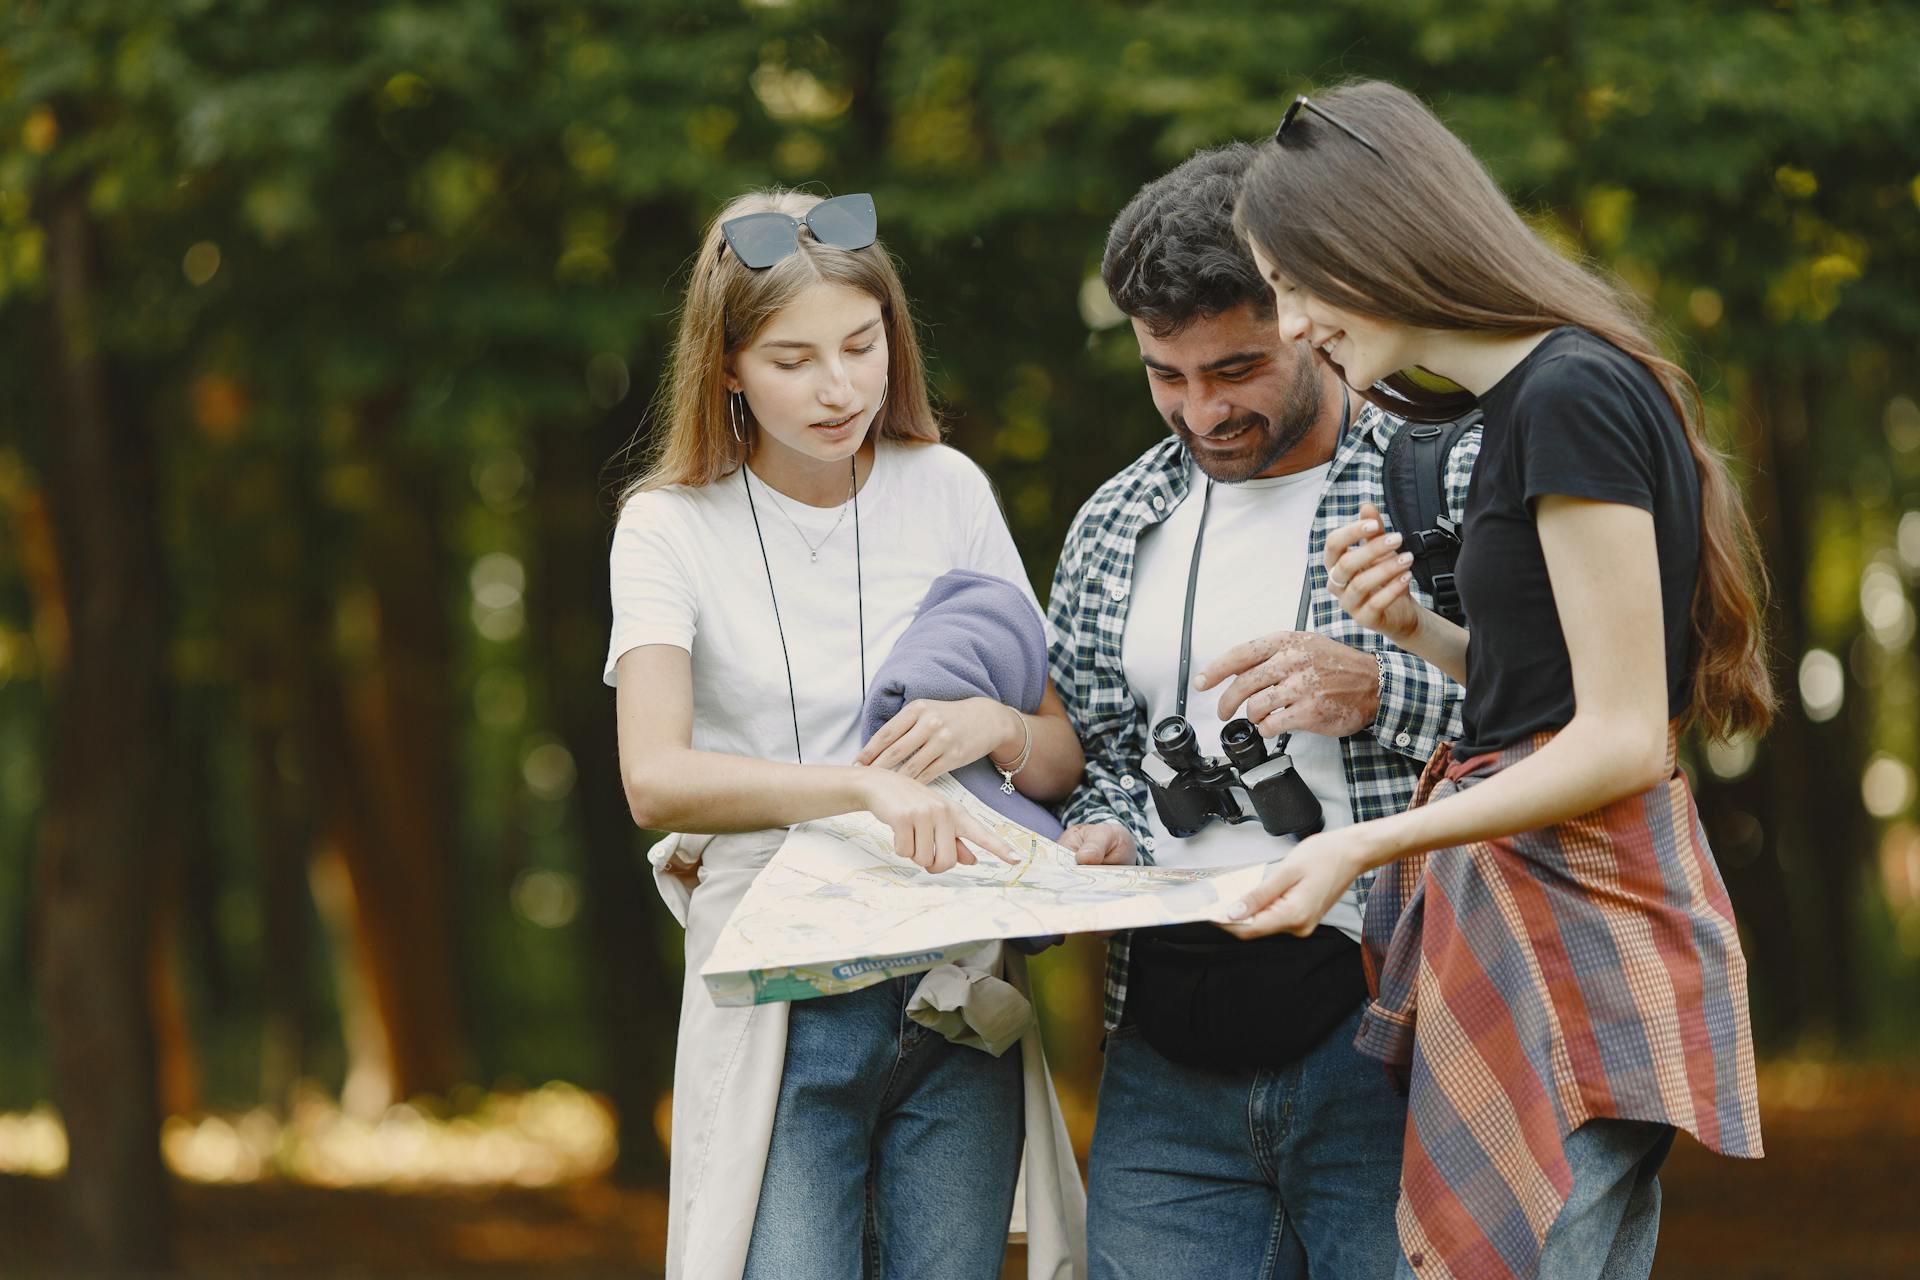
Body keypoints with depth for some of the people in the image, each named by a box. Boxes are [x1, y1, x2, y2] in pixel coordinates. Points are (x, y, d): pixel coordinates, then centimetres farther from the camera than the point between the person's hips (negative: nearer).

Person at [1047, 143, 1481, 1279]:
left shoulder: (1453, 483, -1)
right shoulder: (1114, 528, 16)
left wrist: (1376, 695, -18)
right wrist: (1096, 829, 0)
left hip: (1389, 1049, -4)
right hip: (1171, 1051, 4)